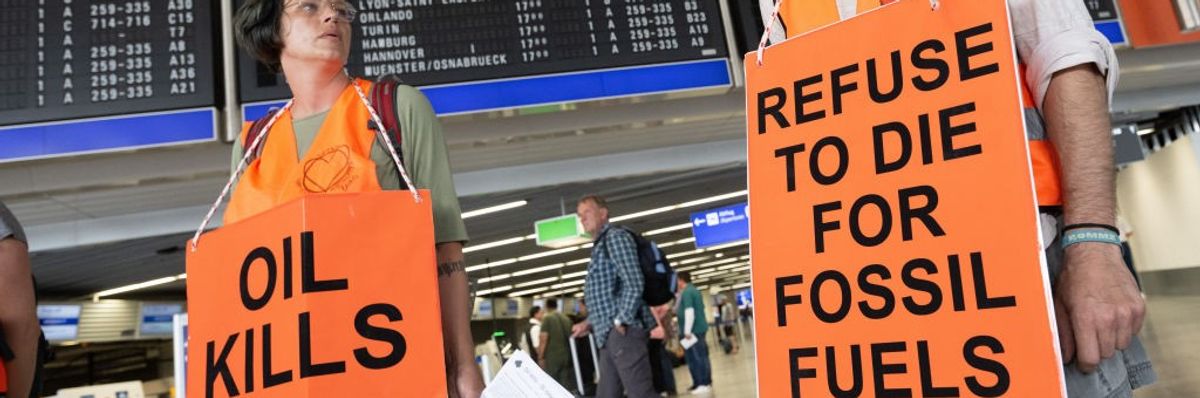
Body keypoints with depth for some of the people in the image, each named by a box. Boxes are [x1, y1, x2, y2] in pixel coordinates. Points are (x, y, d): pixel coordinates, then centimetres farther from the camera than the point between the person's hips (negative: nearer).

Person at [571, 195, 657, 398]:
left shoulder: (615, 237, -5)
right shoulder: (599, 247, 24)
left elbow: (634, 283, -16)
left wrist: (621, 321, -16)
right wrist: (590, 323, 17)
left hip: (624, 331, -10)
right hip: (609, 335, 10)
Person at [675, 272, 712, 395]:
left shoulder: (686, 292, -15)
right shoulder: (695, 290, 16)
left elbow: (689, 312, -22)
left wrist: (687, 331, -20)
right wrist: (677, 312, 33)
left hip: (693, 330, -10)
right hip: (700, 328, 10)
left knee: (696, 358, -5)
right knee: (702, 356, 13)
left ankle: (703, 384, -3)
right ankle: (706, 382, 19)